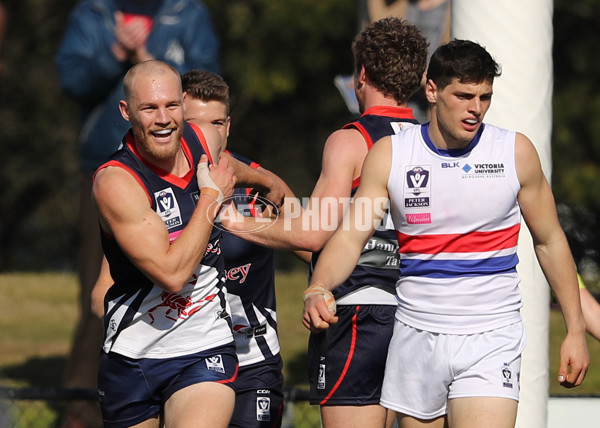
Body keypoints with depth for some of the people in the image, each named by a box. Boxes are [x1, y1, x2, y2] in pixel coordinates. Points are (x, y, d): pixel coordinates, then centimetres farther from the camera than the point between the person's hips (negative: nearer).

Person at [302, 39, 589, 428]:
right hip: (416, 336, 2)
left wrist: (576, 329, 6)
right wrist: (317, 290, -24)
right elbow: (350, 236, -4)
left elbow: (550, 242, 8)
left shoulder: (516, 152, -2)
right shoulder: (389, 155, -1)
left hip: (490, 339, -2)